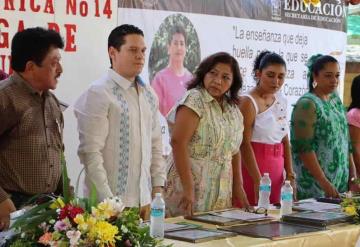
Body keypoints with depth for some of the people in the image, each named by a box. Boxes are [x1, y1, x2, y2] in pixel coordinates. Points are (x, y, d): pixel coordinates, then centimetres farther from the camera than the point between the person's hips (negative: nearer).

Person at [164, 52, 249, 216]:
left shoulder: (233, 109, 13)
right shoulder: (194, 100, -9)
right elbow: (178, 142, -18)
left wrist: (238, 187, 13)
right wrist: (188, 189, -23)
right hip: (193, 190, -6)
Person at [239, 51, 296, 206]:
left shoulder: (281, 101, 10)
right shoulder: (249, 102, -11)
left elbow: (285, 140, 15)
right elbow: (245, 144, -16)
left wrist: (290, 175, 8)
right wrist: (258, 180, -20)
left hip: (276, 168, 7)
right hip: (252, 165, -7)